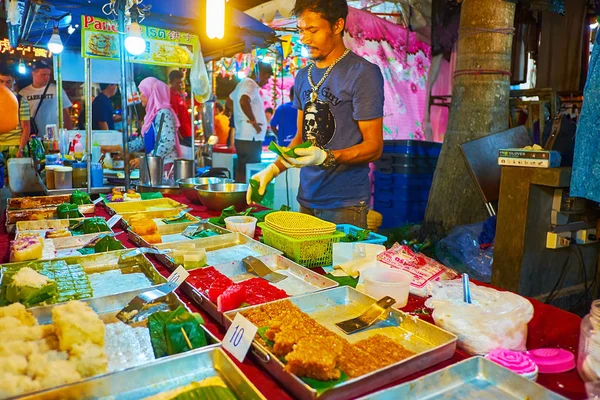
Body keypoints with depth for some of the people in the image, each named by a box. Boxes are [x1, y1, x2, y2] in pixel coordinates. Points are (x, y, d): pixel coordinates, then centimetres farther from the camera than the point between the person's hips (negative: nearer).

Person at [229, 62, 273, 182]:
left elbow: (230, 100, 32)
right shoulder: (250, 85, -13)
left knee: (241, 173, 13)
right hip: (250, 139, -10)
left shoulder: (243, 83, 18)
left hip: (242, 137, 10)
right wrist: (253, 121, -24)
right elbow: (243, 102, -33)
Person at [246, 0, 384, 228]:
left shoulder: (363, 73, -9)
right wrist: (274, 168, 4)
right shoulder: (303, 77, 12)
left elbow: (374, 147, -12)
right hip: (307, 199, 6)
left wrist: (325, 157, -26)